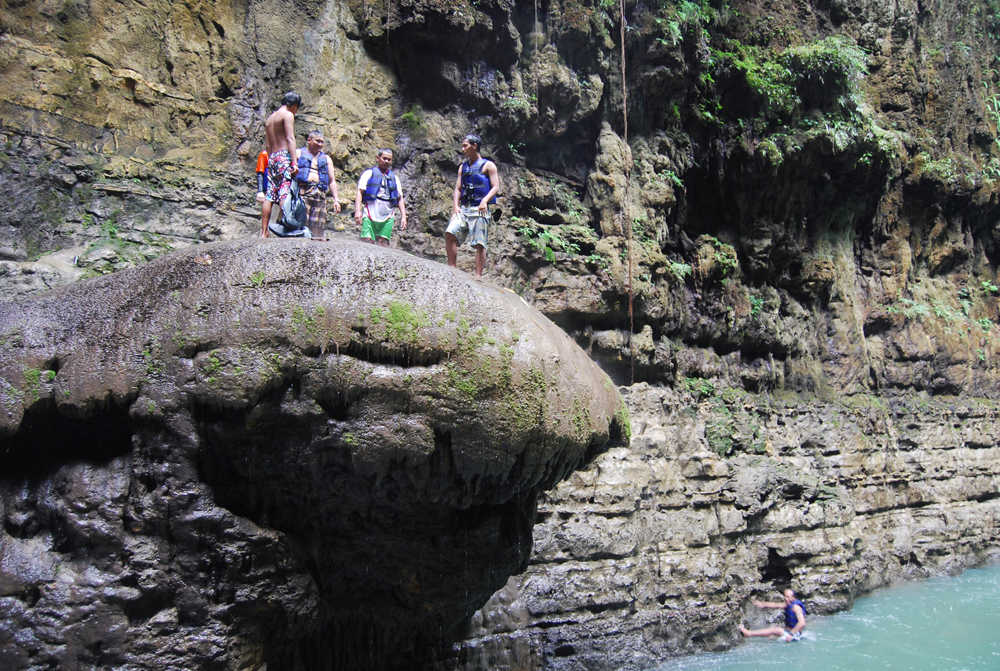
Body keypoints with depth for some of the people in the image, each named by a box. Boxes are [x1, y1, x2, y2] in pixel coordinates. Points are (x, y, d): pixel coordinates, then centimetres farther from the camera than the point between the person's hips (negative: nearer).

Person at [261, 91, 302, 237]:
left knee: (269, 196, 5)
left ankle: (264, 232, 4)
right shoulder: (288, 115, 0)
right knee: (285, 193, -13)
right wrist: (294, 162, -17)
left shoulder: (270, 118, 24)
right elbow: (290, 139, -11)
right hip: (284, 155, -8)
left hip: (272, 157, 8)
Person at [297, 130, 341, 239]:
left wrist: (336, 199, 13)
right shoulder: (299, 154, 15)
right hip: (302, 191, -4)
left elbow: (332, 181, 22)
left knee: (318, 228, -6)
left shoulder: (326, 159, 26)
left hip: (320, 194, 4)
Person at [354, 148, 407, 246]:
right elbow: (359, 192, 1)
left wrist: (403, 216, 7)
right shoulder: (369, 173, 9)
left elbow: (400, 198, 19)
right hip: (370, 215, -3)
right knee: (367, 242, -13)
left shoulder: (394, 178, 20)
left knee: (384, 244, -5)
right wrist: (357, 211, -13)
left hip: (388, 217, 3)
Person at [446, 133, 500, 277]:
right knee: (450, 233, -14)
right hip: (463, 209, 5)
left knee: (479, 243, -8)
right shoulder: (463, 167, 20)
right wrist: (456, 205, -1)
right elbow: (457, 189, 17)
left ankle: (478, 276, -7)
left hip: (479, 210, -5)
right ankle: (452, 269, -10)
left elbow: (496, 187, -5)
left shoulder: (488, 165, 3)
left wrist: (485, 201, -22)